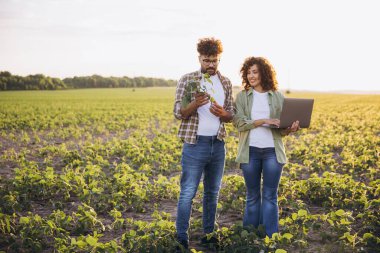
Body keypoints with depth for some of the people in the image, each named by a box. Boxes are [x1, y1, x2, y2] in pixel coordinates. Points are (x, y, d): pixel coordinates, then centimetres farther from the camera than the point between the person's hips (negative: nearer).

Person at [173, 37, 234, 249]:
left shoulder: (226, 83, 9)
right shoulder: (187, 80, -4)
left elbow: (232, 115, 11)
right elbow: (178, 113, -8)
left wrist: (222, 113, -12)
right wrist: (195, 104, -27)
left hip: (218, 144, 5)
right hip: (195, 143, -5)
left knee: (213, 192, 13)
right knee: (188, 192, -3)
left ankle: (209, 235, 25)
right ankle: (182, 237, 8)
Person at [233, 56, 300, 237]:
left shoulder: (277, 97, 6)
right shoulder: (242, 96, 5)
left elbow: (281, 129, 8)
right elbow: (239, 123, -7)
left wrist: (291, 129, -15)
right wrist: (263, 121, -17)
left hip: (272, 151, 0)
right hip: (250, 151, 0)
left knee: (270, 196, 3)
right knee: (252, 196, 9)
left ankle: (271, 237, 10)